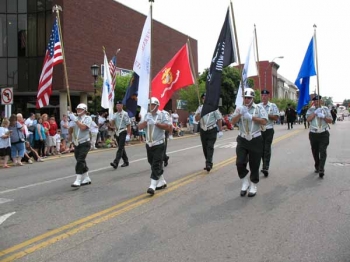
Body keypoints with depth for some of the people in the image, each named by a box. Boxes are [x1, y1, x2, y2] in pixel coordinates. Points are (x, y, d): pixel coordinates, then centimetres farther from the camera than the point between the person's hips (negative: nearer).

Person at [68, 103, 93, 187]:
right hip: (77, 143, 6)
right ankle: (86, 178, 24)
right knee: (81, 162, 12)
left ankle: (78, 180, -14)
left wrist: (75, 119, -19)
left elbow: (83, 127, -20)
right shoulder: (75, 118, 11)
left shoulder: (88, 118, -4)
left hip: (84, 143, -6)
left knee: (80, 161, -14)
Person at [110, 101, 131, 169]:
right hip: (117, 133, 7)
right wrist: (112, 120, -10)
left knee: (120, 148, -13)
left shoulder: (125, 114, -7)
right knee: (121, 148, 13)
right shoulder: (115, 115, 13)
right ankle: (126, 162, 24)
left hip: (123, 132, -7)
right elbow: (112, 124, 12)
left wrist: (128, 135, -16)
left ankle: (115, 163, -22)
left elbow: (128, 125, -9)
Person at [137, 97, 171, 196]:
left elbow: (167, 126, -15)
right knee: (153, 164, 13)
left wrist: (156, 123, -20)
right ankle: (162, 182, 28)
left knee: (156, 165, -9)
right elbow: (139, 127, 3)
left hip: (159, 144, -6)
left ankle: (153, 186, -14)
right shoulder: (146, 115, 11)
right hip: (149, 144, 6)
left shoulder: (162, 114, -4)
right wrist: (146, 121, -14)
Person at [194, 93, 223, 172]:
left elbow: (219, 119, -4)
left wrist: (220, 130, -7)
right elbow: (196, 119, -2)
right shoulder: (200, 108, 6)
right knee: (205, 148, 9)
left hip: (212, 130, -5)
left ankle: (208, 164, -19)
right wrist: (200, 111, -17)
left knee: (210, 147, -14)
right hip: (203, 131, 5)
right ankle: (209, 164, 20)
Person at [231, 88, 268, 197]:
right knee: (240, 163, -8)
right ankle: (245, 183, 15)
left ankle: (253, 186, 22)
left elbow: (264, 122, -12)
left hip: (256, 140, -2)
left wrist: (251, 117, -19)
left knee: (254, 165, 5)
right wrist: (240, 113, -19)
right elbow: (233, 122, -3)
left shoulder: (259, 108, -2)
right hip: (242, 140, 2)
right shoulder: (239, 108, 6)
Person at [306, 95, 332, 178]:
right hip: (313, 134, 2)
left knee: (323, 152, -11)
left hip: (324, 134, -2)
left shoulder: (325, 109, 4)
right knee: (315, 152, 11)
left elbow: (330, 121, 1)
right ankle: (317, 167, 27)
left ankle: (321, 170, -17)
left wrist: (323, 117, -17)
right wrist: (315, 112, -19)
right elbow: (308, 119, -11)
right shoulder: (311, 110, 5)